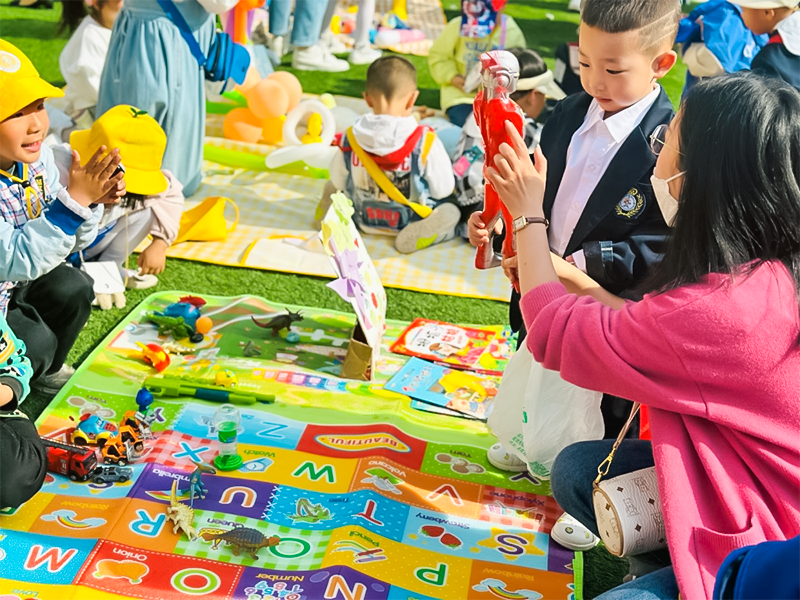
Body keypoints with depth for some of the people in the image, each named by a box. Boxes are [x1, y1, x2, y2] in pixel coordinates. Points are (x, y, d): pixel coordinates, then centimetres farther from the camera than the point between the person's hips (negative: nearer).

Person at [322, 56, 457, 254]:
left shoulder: (350, 138, -16)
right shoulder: (425, 141, -25)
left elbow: (338, 182, -3)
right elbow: (442, 189, -16)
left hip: (364, 221, 5)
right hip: (408, 222, -5)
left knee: (332, 188, 32)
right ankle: (419, 232, -9)